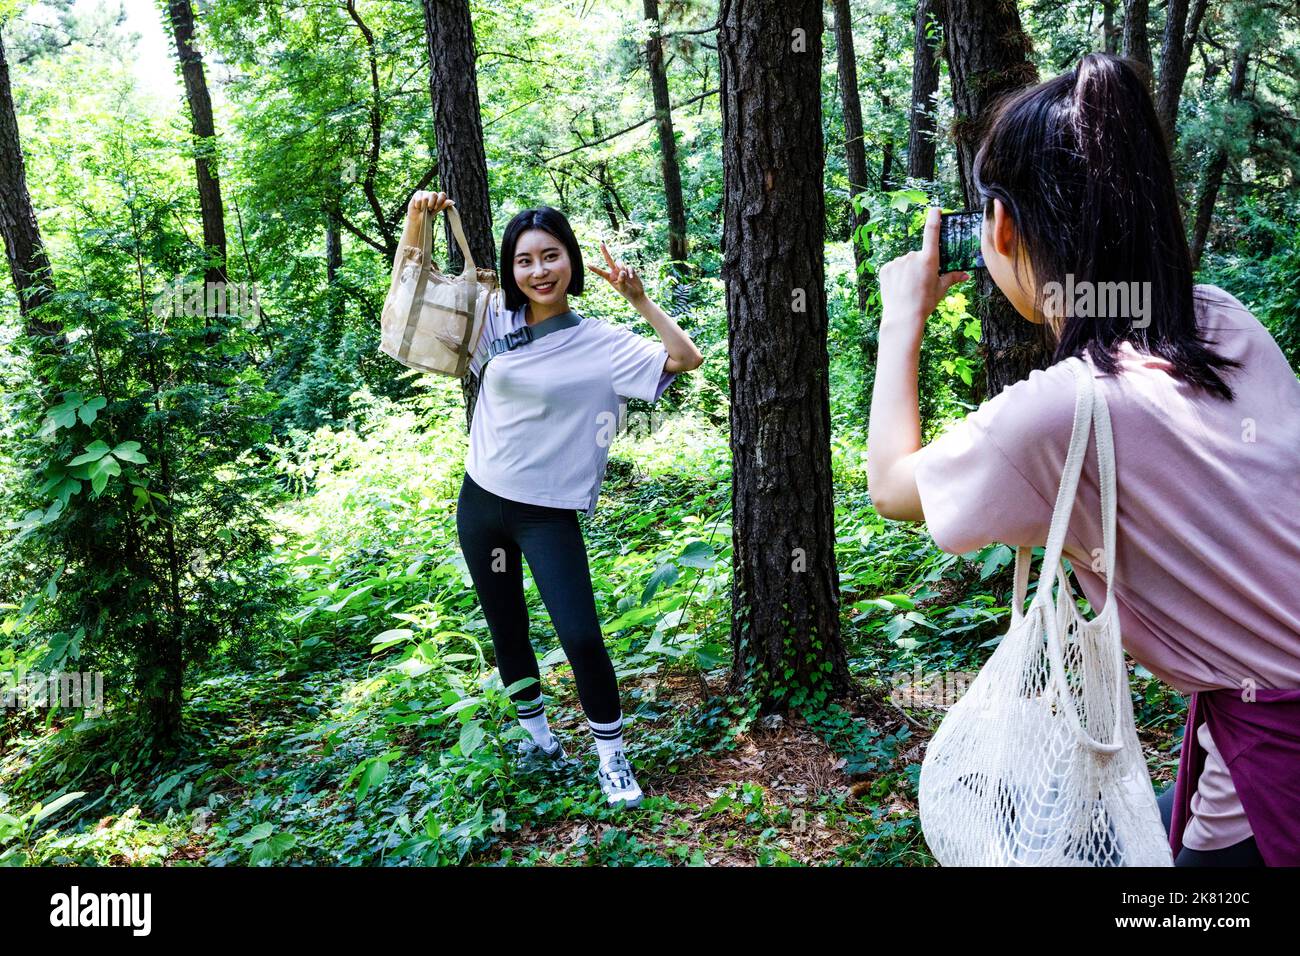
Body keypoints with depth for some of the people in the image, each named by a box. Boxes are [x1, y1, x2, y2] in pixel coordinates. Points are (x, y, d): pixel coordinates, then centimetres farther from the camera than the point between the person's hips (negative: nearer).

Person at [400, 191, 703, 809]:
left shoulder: (601, 343, -7)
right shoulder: (496, 324, 2)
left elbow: (686, 359, -14)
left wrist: (639, 300, -20)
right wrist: (417, 221, -8)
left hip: (550, 514, -4)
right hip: (481, 503, 4)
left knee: (581, 637, -8)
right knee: (507, 634, 15)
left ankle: (612, 758, 14)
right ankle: (538, 739, 36)